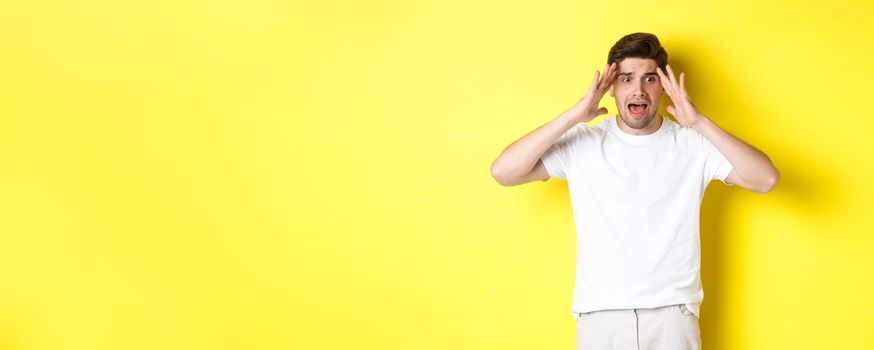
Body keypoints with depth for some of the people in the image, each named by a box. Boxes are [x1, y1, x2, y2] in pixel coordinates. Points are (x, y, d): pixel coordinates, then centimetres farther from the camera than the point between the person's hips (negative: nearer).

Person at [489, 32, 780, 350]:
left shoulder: (693, 144, 0)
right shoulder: (582, 143, 0)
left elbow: (766, 180, -12)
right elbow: (502, 172, -11)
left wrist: (699, 122, -18)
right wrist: (573, 116, -16)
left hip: (673, 314, 0)